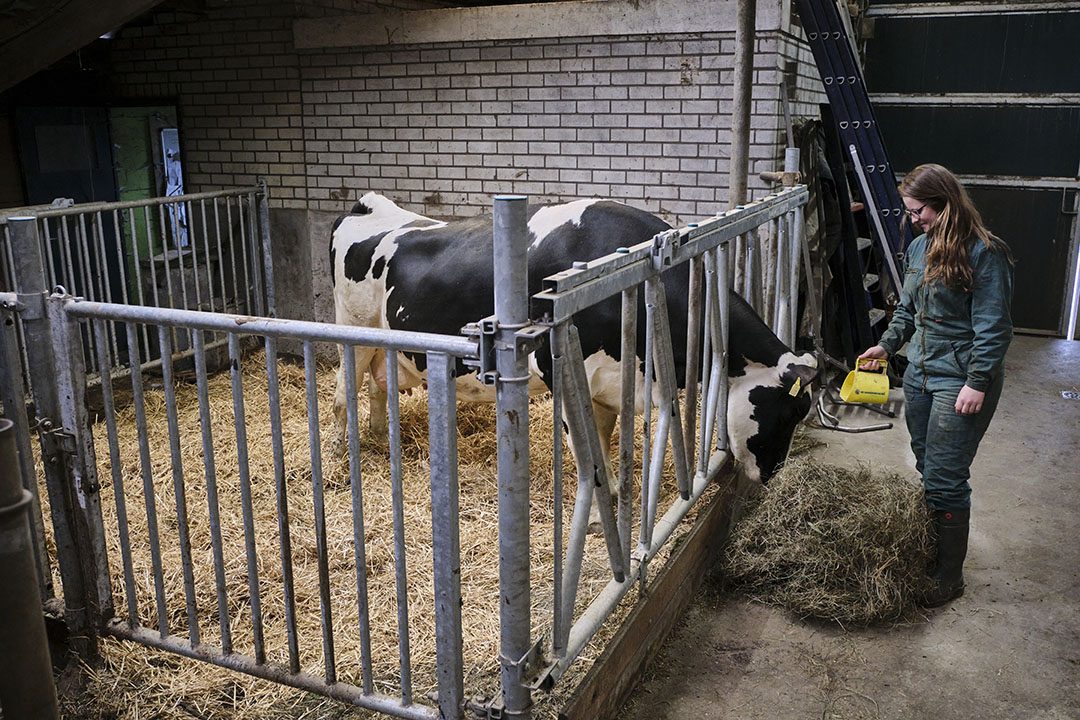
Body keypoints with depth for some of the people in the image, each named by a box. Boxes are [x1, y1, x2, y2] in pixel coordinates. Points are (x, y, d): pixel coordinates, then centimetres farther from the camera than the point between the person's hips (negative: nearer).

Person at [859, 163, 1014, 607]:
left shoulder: (983, 253, -14)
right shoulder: (919, 247, 10)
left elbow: (994, 328, -15)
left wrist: (977, 383, -19)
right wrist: (887, 345, 9)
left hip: (960, 383, -8)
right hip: (919, 373, 8)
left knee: (944, 481, -5)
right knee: (926, 469, 15)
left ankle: (949, 577, 9)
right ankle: (930, 551, 29)